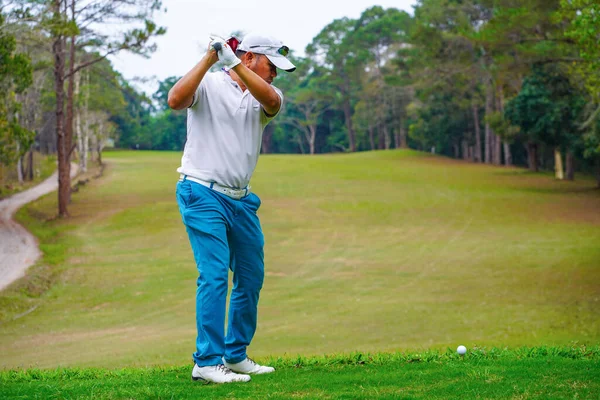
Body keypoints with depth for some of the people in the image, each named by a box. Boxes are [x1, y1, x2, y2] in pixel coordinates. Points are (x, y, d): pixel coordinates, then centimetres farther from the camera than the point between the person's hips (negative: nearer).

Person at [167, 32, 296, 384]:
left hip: (241, 200, 7)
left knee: (251, 277, 12)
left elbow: (272, 101, -17)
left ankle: (235, 355, 24)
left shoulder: (263, 95, 8)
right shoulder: (208, 84, -4)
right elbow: (175, 100, -24)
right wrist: (209, 59, -25)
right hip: (203, 194, -7)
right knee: (215, 274, -15)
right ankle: (207, 362, -12)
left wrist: (233, 63, -27)